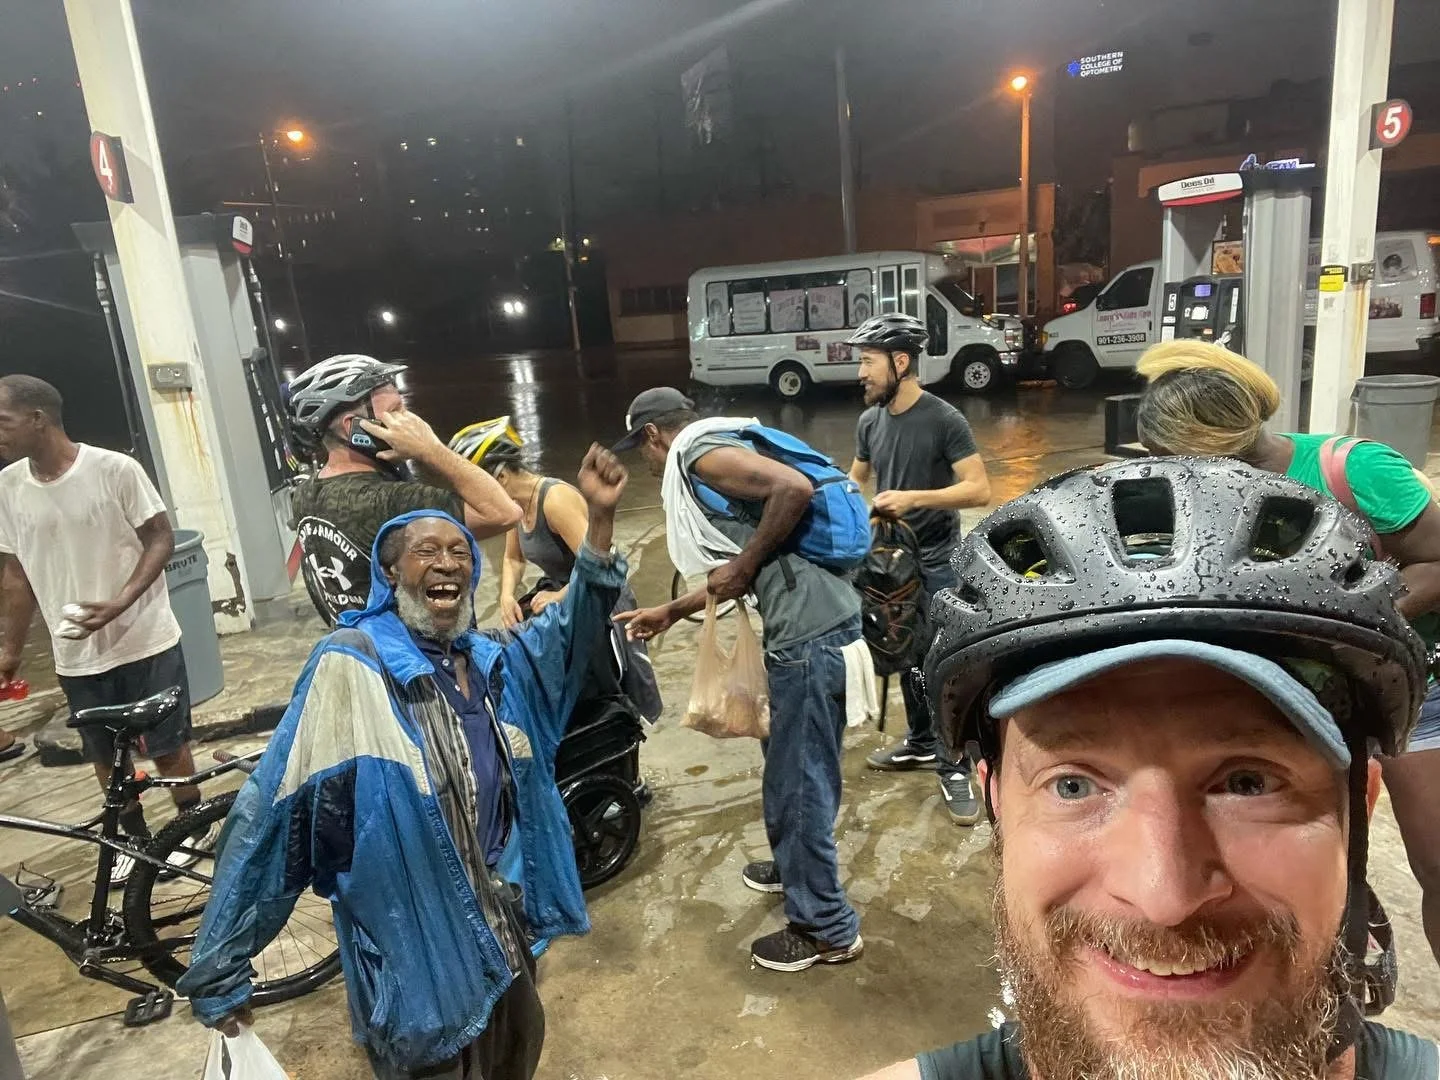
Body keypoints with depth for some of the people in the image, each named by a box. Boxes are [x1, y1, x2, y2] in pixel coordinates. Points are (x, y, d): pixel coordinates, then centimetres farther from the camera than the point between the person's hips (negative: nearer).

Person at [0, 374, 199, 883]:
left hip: (145, 640, -4)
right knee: (106, 755, 15)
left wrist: (120, 602, -21)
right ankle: (135, 840, 34)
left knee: (167, 746, 7)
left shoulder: (115, 469, -14)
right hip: (76, 653, 4)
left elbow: (161, 539, -9)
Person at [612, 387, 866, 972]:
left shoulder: (699, 453, -9)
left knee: (798, 778, 3)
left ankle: (826, 927, 19)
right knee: (792, 764, 26)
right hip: (818, 622, 10)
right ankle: (794, 866, 47)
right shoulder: (713, 457, 21)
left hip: (809, 633, -10)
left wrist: (742, 566, -15)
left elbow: (796, 488, -24)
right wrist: (669, 612, 31)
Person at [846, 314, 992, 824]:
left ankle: (955, 769, 9)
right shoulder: (870, 421, 3)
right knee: (908, 657, 17)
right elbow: (857, 479, 17)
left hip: (937, 563, -6)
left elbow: (979, 490, -19)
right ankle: (921, 743, 34)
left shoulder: (944, 419, -15)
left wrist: (914, 498, -28)